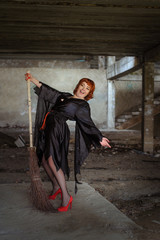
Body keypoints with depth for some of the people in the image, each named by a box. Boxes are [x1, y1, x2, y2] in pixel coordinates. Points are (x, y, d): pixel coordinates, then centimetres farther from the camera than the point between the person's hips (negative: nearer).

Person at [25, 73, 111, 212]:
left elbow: (89, 124, -2)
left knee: (51, 160, -17)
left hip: (57, 129, -7)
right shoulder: (65, 96, 21)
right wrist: (32, 79, 24)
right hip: (48, 127, 7)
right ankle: (56, 187, 30)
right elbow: (49, 91, 25)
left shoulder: (83, 106, 2)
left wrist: (100, 138, -10)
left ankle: (66, 196, -10)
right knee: (44, 159, 10)